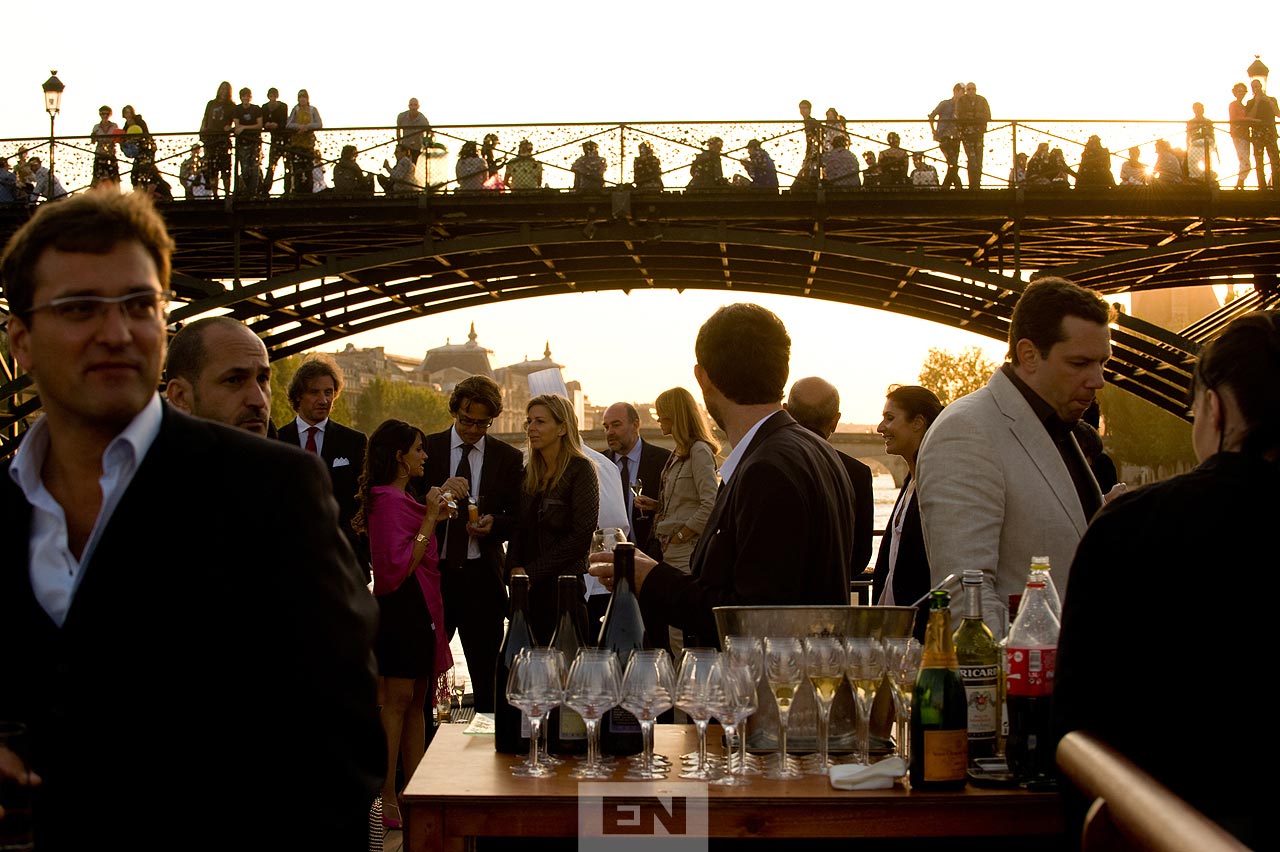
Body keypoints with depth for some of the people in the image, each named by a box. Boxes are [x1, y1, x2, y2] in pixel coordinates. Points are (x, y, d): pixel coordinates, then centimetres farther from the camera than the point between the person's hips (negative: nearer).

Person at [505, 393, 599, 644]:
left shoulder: (580, 470, -6)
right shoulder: (529, 472, 13)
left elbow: (582, 535, -13)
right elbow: (519, 527, 15)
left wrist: (532, 572, -12)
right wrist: (514, 567, -4)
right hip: (530, 588, 6)